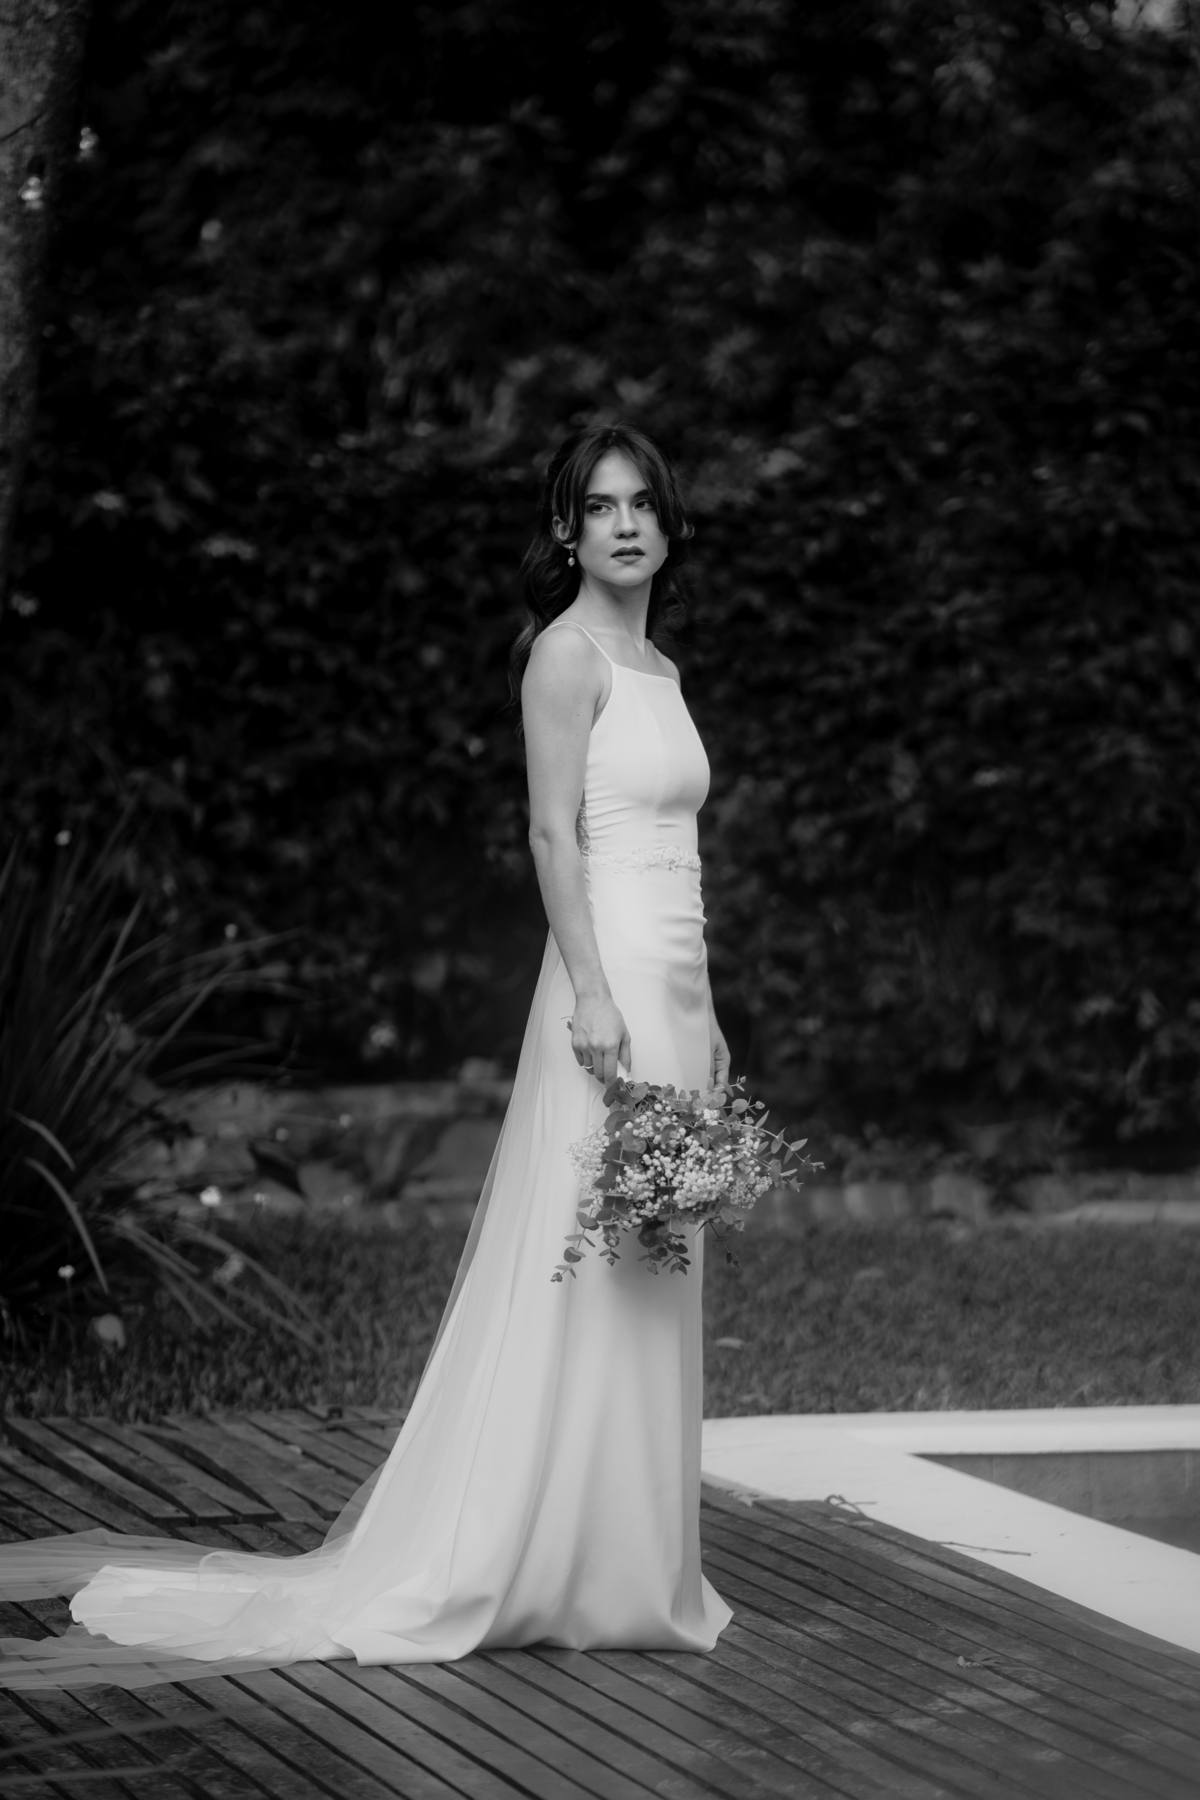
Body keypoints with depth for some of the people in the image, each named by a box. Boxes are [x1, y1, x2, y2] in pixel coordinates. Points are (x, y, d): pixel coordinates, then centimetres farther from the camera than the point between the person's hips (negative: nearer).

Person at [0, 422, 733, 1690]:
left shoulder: (658, 669, 19)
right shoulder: (565, 652, -7)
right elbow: (554, 831, -15)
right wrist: (592, 994, -22)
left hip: (671, 991, 9)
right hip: (609, 981, -9)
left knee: (647, 1286, 9)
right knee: (579, 1278, -7)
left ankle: (621, 1566, 15)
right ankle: (497, 1572, -1)